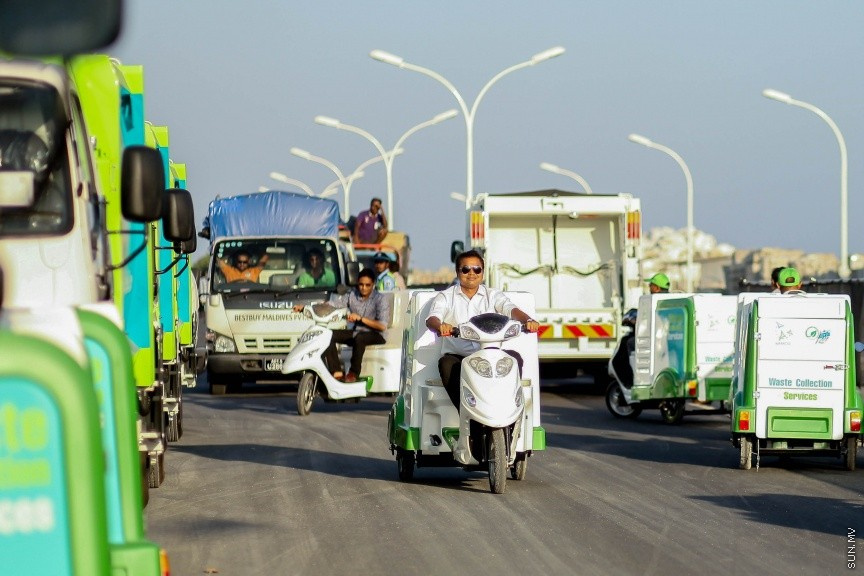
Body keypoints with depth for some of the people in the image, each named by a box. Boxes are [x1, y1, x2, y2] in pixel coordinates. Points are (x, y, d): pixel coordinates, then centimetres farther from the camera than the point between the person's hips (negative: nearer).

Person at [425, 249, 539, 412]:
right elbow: (431, 319, -8)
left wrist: (527, 320, -29)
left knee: (514, 357, -26)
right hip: (457, 355, -2)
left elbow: (511, 309, -4)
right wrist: (440, 326, -35)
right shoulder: (445, 297, 9)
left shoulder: (493, 295, 14)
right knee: (446, 363, -34)